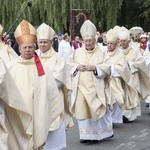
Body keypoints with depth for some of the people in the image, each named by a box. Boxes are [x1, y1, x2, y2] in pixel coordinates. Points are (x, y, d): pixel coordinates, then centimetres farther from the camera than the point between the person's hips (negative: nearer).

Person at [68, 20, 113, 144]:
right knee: (82, 110, 2)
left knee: (95, 110, -3)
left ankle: (97, 134, 11)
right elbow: (69, 65, 12)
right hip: (80, 86, 3)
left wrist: (94, 67, -15)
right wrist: (77, 67, -7)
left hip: (94, 87, -2)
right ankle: (85, 134, 11)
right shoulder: (77, 52, 9)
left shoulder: (101, 53, 1)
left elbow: (107, 68, -3)